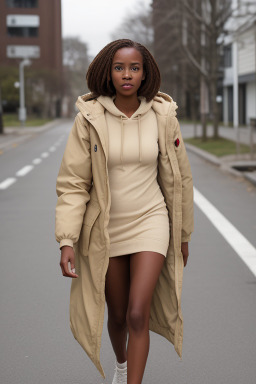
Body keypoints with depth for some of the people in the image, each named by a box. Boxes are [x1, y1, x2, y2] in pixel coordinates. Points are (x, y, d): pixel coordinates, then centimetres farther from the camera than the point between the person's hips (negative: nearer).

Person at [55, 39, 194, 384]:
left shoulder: (162, 116, -7)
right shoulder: (89, 118, -10)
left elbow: (178, 178, 4)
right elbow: (72, 183, -9)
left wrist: (183, 235, 10)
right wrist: (67, 241, -17)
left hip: (150, 222, 0)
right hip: (106, 229, 1)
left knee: (138, 315, -13)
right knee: (117, 315, 16)